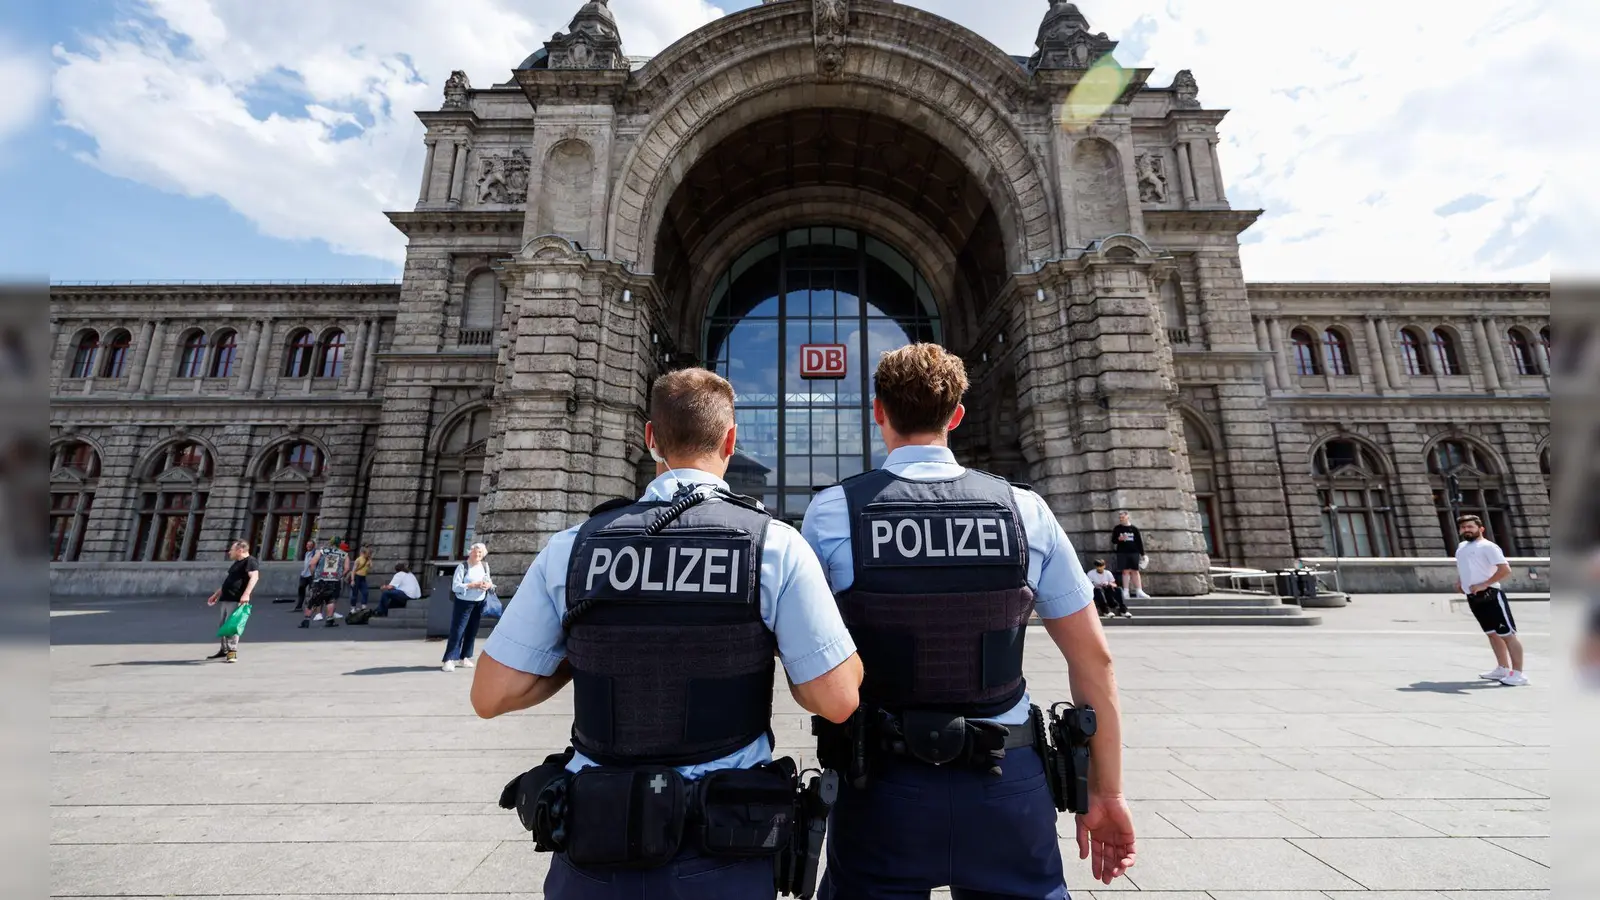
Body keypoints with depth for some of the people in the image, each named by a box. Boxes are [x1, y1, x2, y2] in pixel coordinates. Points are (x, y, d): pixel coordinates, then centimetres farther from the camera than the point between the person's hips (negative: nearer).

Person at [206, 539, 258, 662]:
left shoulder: (250, 561, -11)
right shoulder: (236, 563, 22)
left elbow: (254, 576, -26)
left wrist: (246, 594, -36)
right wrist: (216, 595, 31)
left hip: (237, 600, -10)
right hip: (227, 599, 10)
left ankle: (232, 652, -9)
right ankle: (224, 650, 26)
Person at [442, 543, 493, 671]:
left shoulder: (485, 566, 5)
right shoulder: (462, 566, -10)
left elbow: (489, 581, 12)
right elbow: (455, 586, -16)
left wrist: (489, 585, -11)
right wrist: (473, 585, -25)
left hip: (480, 603, 5)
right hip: (464, 603, -5)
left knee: (472, 632, 11)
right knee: (457, 631, -4)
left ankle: (465, 657, 22)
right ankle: (449, 659, 3)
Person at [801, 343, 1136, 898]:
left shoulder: (832, 512, -11)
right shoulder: (1025, 511, -6)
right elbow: (1093, 659, 0)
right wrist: (1106, 791, 10)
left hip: (885, 782, -1)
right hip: (1008, 781, 2)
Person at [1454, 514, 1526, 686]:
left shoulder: (1488, 546, -9)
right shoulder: (1461, 546, 15)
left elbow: (1506, 570, -16)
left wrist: (1484, 584, -20)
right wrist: (1459, 582, 13)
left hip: (1490, 596, -8)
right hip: (1473, 598, 8)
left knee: (1507, 634, -3)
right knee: (1492, 634, 16)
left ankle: (1518, 673, 0)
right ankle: (1502, 669, 24)